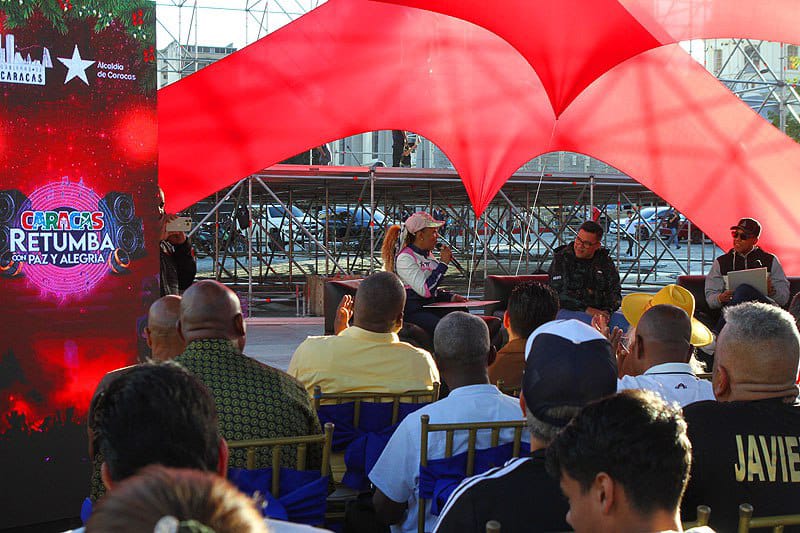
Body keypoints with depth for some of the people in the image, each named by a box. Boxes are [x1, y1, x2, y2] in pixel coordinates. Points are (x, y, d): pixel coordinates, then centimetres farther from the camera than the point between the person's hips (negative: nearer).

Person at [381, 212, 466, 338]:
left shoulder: (428, 255, 17)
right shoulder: (405, 258, -11)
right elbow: (426, 290, -21)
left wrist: (451, 297, 8)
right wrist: (443, 263, -15)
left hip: (429, 308, 9)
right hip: (412, 312, -9)